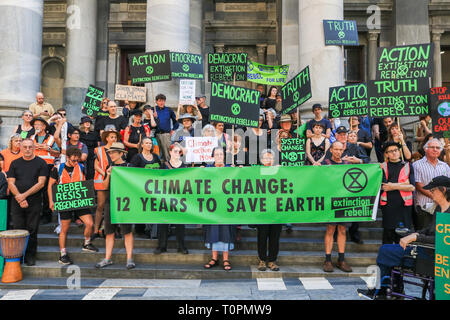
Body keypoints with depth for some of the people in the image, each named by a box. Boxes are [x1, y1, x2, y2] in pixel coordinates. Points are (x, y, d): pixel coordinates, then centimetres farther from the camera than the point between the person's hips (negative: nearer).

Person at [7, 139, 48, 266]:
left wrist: (24, 195, -12)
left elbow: (41, 183, -5)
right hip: (17, 203, 2)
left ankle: (30, 256, 13)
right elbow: (11, 183, 5)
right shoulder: (15, 163, 12)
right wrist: (19, 198, -10)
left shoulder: (41, 163, 2)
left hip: (34, 203, -2)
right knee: (18, 230, 3)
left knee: (32, 230, 1)